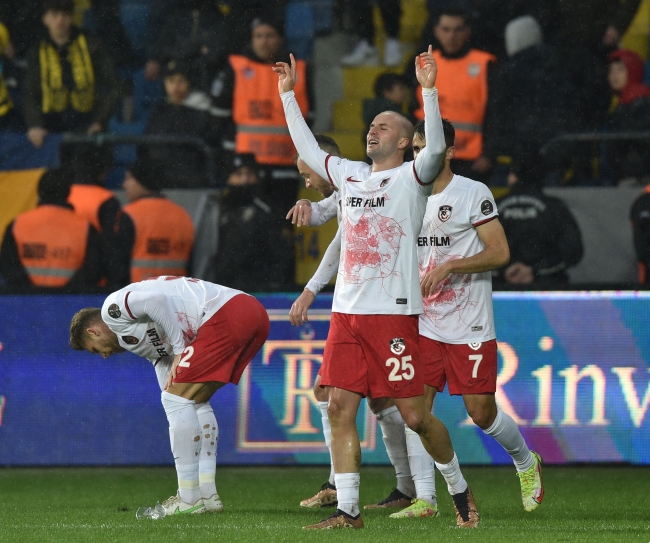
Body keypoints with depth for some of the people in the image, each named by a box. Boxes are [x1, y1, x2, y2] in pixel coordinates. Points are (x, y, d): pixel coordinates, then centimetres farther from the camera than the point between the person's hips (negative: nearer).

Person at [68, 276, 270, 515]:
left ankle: (190, 499, -2)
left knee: (178, 400, -3)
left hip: (226, 313, -10)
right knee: (195, 403, 23)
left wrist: (179, 349, -7)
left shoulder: (112, 309, 4)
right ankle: (207, 494, 20)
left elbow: (156, 300, -15)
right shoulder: (145, 342, 30)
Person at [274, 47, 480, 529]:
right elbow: (307, 149, 28)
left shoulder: (411, 177, -2)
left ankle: (460, 490, 16)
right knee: (340, 408, -2)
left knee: (414, 415, -4)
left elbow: (436, 149, -21)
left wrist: (429, 89, -28)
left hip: (394, 312, -6)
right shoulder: (350, 175, 16)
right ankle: (348, 510, 1)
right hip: (347, 310, 6)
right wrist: (288, 94, 27)